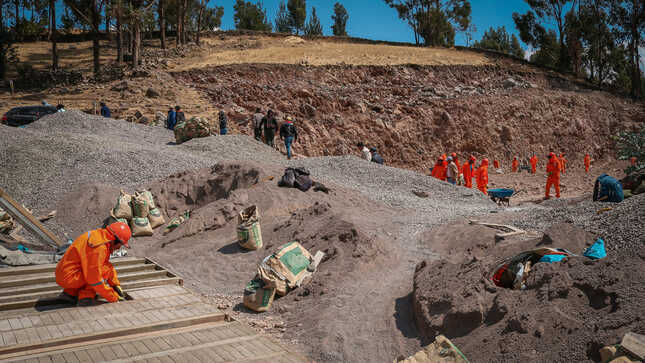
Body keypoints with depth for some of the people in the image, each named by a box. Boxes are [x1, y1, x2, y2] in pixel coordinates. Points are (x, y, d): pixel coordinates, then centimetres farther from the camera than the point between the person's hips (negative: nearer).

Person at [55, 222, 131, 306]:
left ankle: (70, 293, 14)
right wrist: (113, 297, -14)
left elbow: (106, 263, 18)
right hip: (68, 277, -10)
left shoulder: (100, 235, 6)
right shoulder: (98, 247, -23)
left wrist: (116, 285, 14)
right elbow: (94, 278, -23)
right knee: (106, 269, -14)